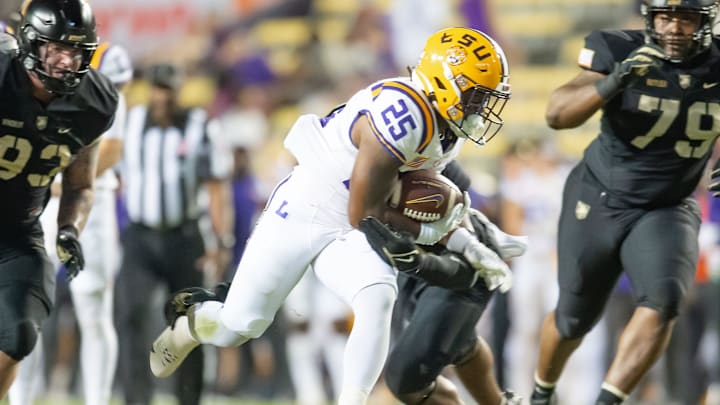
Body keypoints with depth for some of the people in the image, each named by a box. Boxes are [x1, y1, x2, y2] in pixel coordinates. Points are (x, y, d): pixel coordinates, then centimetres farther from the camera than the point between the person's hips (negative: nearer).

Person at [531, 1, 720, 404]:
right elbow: (558, 114, -25)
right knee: (574, 317, 12)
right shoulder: (623, 52, -18)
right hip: (599, 201, -1)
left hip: (666, 211, 1)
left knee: (663, 300, -26)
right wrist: (613, 82, -40)